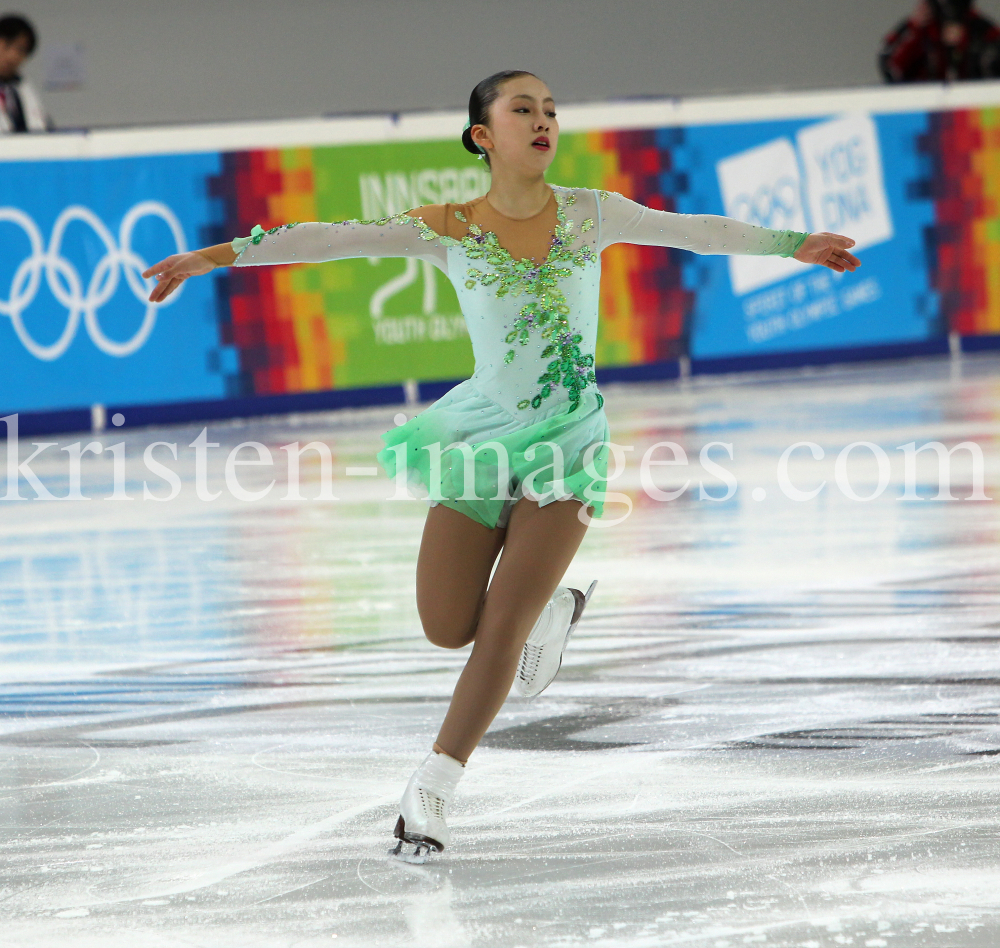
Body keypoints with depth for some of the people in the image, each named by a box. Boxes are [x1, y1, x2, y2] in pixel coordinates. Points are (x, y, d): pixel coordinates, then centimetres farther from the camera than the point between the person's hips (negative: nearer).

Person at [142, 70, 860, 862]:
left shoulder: (589, 215, -1)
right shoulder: (448, 230, -5)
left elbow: (694, 230, 8)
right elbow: (329, 239, -11)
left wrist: (793, 245, 11)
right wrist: (217, 255, -17)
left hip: (568, 440, -1)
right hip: (483, 437, 1)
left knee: (502, 625, -8)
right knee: (448, 627, 2)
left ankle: (432, 791, 0)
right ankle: (549, 612, 34)